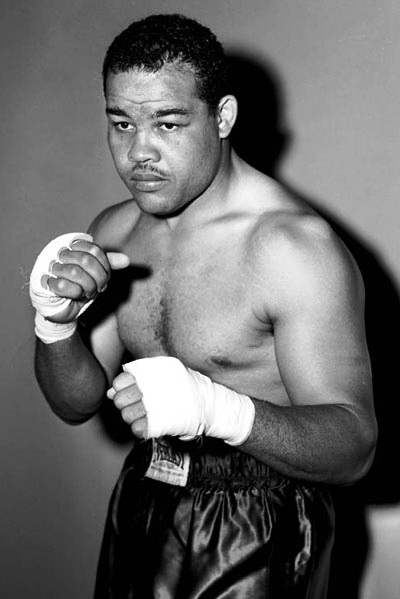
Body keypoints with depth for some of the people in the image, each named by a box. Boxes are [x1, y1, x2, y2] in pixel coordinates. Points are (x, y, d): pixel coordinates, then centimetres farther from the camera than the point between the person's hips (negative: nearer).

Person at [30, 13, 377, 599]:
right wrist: (56, 323, -19)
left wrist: (216, 408, -40)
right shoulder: (113, 232, -1)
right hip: (140, 507, 6)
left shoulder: (295, 247, -23)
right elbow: (77, 403, 2)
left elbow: (353, 447, -24)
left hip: (258, 538, -6)